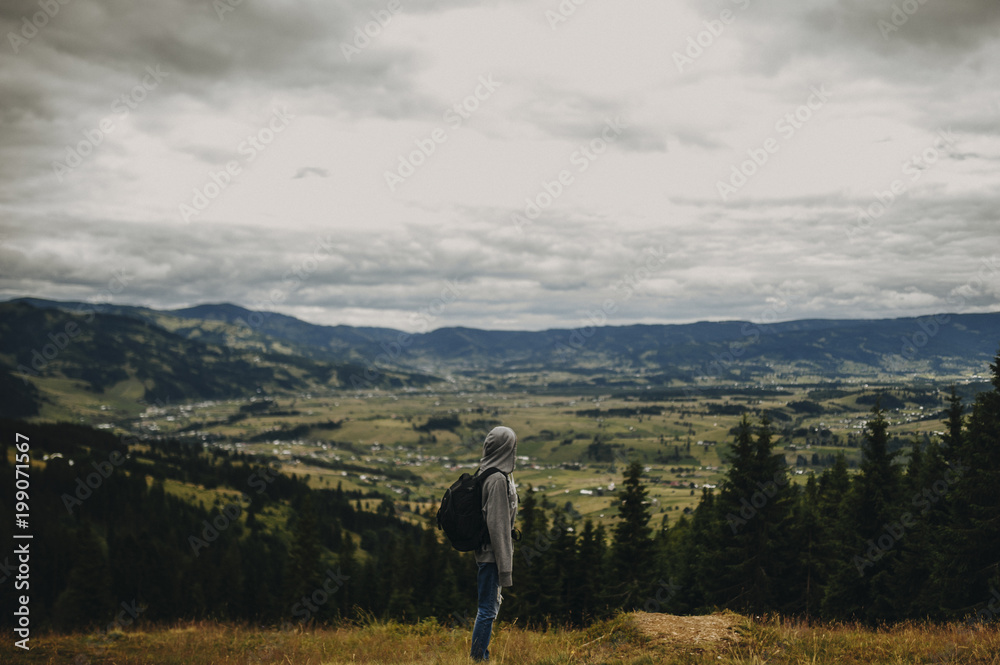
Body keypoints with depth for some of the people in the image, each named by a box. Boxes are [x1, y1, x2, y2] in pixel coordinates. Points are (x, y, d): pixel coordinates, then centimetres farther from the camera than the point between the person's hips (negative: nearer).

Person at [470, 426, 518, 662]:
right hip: (492, 554, -10)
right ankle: (478, 658, 7)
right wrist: (505, 566, -19)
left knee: (492, 604, 20)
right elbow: (497, 524, -22)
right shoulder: (498, 479, -20)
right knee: (488, 609, -1)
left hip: (485, 553, 10)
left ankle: (482, 656, 29)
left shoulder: (486, 474, 9)